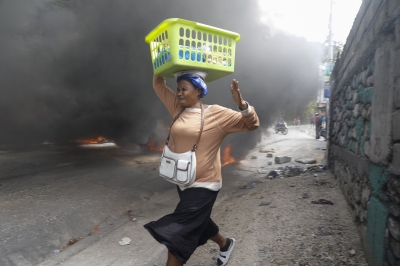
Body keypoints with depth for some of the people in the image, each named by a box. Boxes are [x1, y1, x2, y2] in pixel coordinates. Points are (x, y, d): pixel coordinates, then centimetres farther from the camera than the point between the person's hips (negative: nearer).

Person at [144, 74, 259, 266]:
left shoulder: (216, 114, -12)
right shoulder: (178, 109, 5)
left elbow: (251, 124, -12)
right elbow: (158, 85, 13)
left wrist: (241, 104, -30)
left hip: (203, 185, -7)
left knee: (177, 236, -5)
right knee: (199, 223, 26)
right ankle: (225, 244, 54)